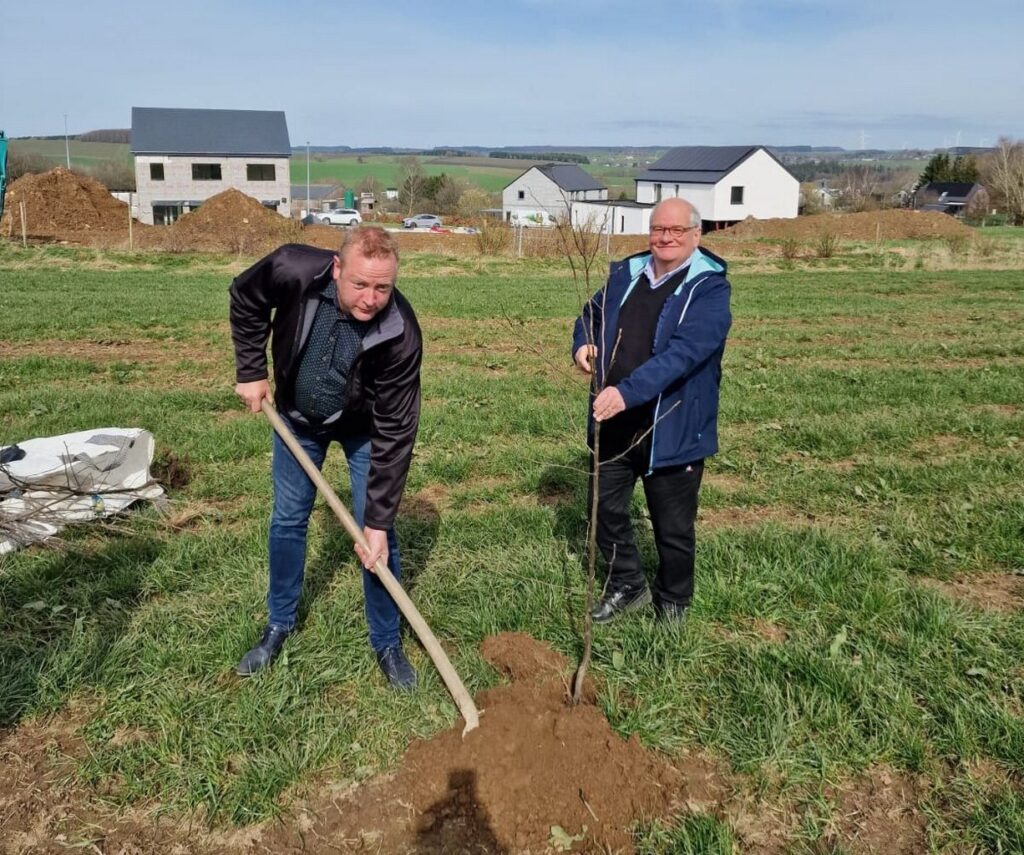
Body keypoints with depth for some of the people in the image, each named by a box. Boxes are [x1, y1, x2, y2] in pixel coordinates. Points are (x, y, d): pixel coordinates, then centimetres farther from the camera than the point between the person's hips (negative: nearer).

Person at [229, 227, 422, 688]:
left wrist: (378, 521, -29)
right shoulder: (292, 270, -33)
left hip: (362, 426, -2)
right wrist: (250, 371, -10)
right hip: (297, 416, 2)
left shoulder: (400, 333, -36)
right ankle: (279, 626, 31)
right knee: (287, 521, 11)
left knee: (376, 535, -3)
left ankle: (387, 644, 16)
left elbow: (395, 432, -30)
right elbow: (244, 296, -8)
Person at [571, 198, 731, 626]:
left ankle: (673, 602, 36)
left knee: (673, 527, 11)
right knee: (606, 509, 17)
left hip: (672, 430, -5)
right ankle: (627, 586, 41)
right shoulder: (625, 274, 6)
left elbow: (683, 352, -27)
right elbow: (591, 314, 21)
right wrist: (583, 344, -4)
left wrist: (628, 391, -38)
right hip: (613, 424, 5)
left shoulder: (709, 287, -13)